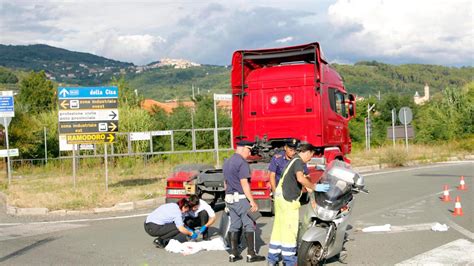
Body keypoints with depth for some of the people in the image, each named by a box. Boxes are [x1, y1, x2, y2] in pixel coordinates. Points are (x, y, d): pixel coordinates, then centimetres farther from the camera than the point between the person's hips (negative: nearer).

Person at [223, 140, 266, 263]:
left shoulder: (227, 162, 14)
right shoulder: (242, 162, -14)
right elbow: (244, 184, -19)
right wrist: (252, 202, -19)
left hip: (229, 198, 8)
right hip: (241, 198, -8)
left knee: (234, 226, 10)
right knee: (249, 225, 0)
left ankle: (233, 254, 12)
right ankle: (251, 254, 2)